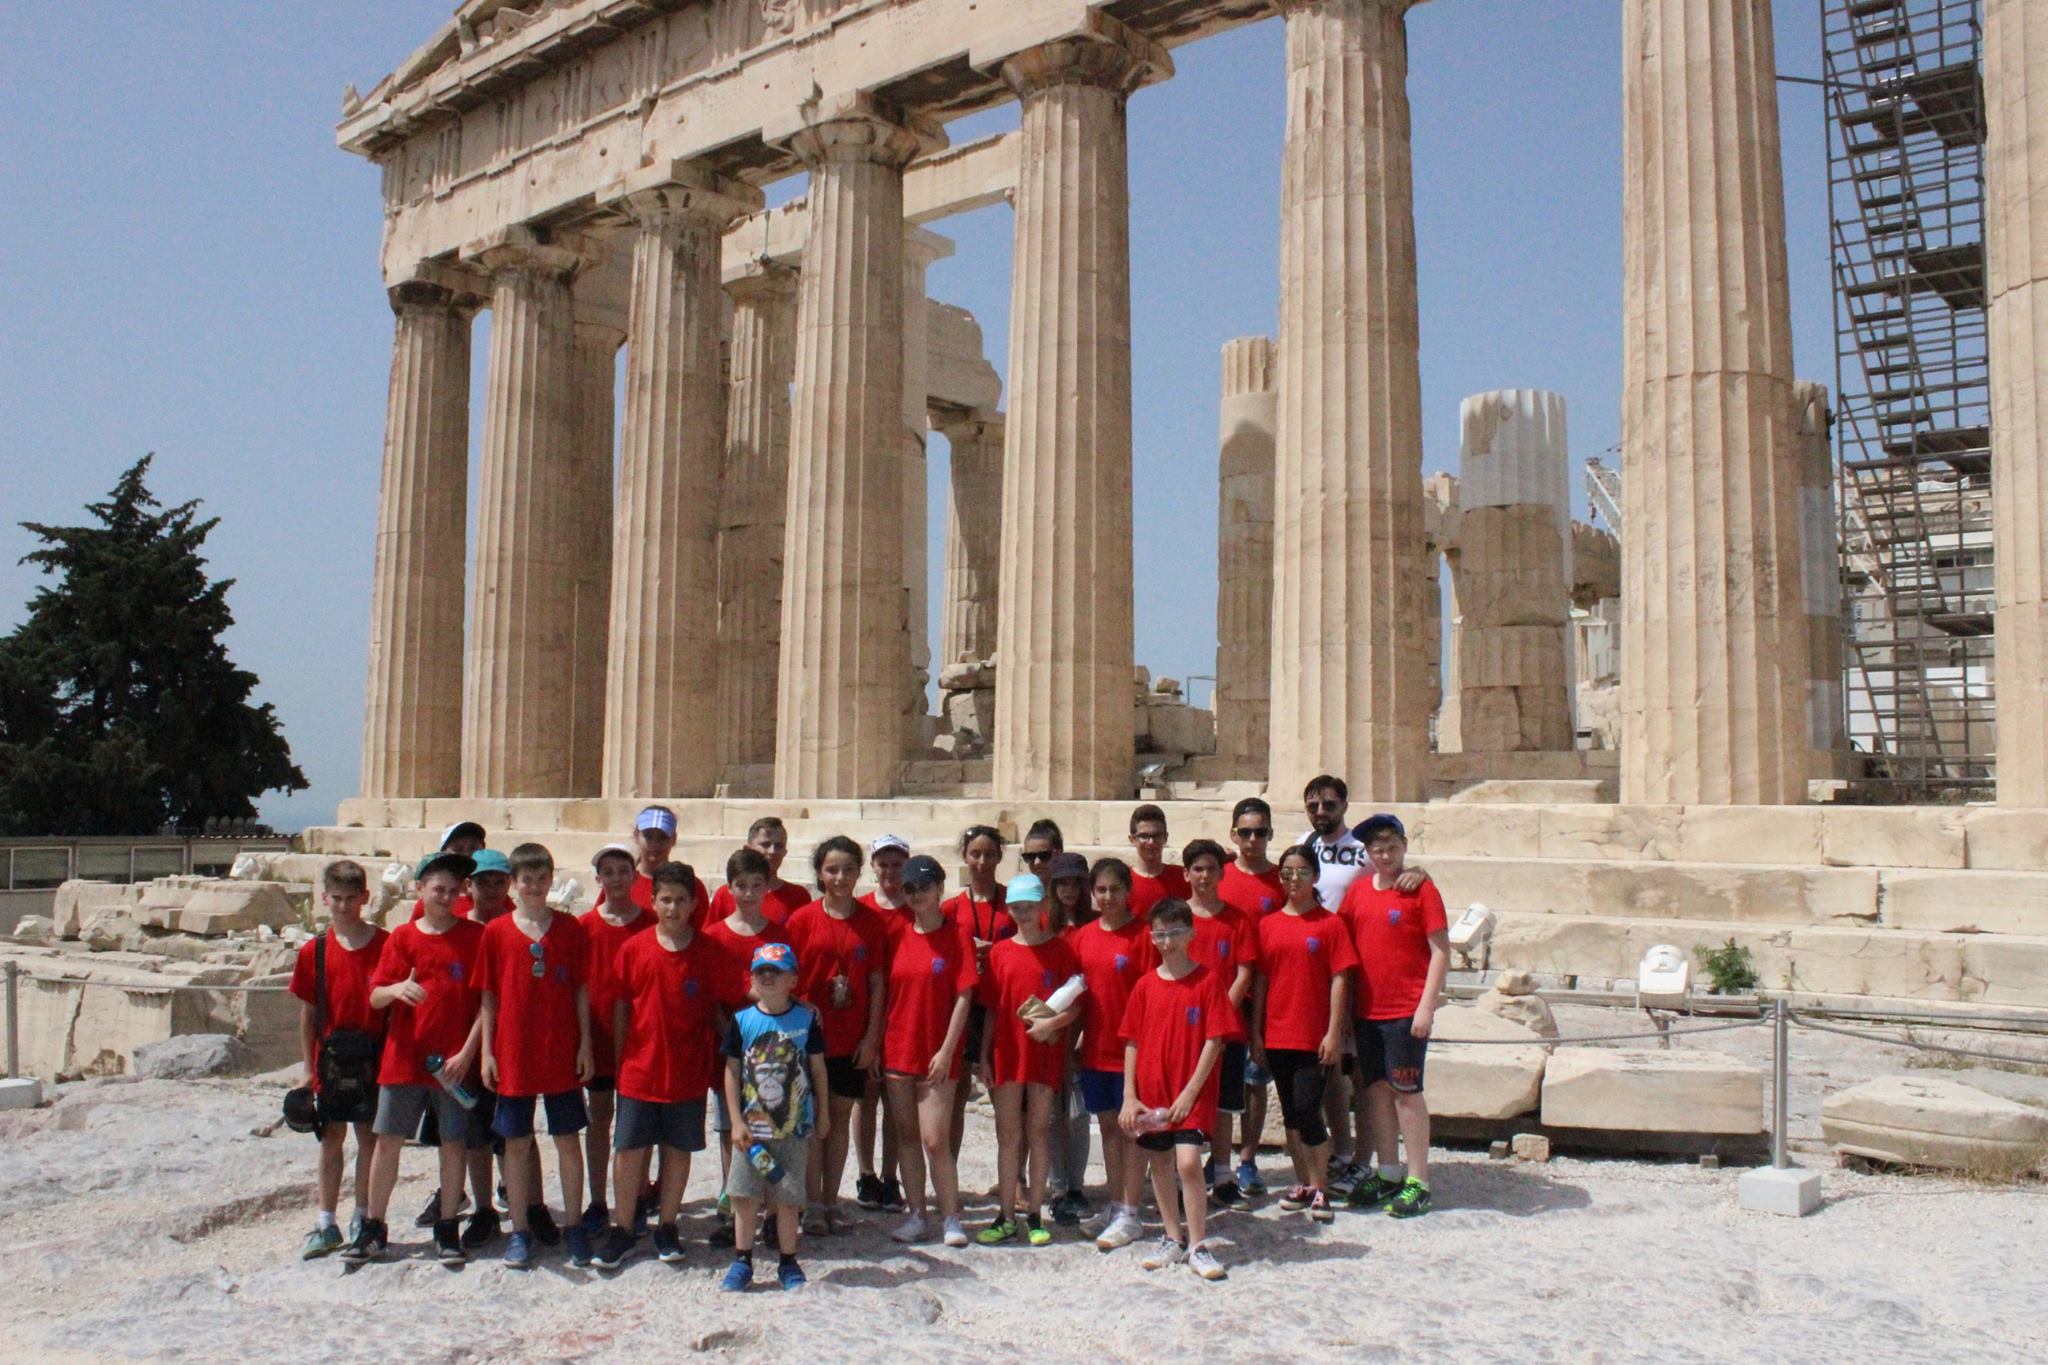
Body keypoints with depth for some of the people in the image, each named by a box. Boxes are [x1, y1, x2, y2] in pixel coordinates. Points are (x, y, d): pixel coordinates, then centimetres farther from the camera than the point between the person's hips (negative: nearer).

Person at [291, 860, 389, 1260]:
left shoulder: (385, 945, -4)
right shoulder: (314, 952, 2)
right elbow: (308, 1013, 6)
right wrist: (308, 1068, 5)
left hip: (373, 1058, -1)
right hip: (330, 1058, 2)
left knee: (369, 1137, 8)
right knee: (331, 1137, 9)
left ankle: (363, 1220, 20)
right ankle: (326, 1223, 18)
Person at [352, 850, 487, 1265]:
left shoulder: (476, 936, 0)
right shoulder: (402, 937, 5)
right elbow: (375, 997, 2)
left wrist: (467, 1051, -9)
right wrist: (397, 988, -21)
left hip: (454, 1062, -2)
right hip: (403, 1057, 2)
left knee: (454, 1143, 3)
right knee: (387, 1140, 5)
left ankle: (447, 1230, 14)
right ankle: (373, 1230, 17)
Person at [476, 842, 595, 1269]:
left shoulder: (570, 928, 1)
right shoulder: (497, 931, 0)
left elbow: (581, 990, 3)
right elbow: (489, 995, 3)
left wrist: (585, 1045, 0)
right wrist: (487, 1051, 0)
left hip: (562, 1053, 0)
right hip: (514, 1053, 0)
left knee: (568, 1139, 6)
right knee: (517, 1142, 8)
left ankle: (574, 1226, 17)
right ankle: (520, 1231, 18)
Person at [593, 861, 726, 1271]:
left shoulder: (708, 952, -3)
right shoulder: (633, 949, -2)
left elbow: (720, 1008, 4)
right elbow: (620, 1008, 3)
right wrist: (619, 1062, 2)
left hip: (689, 1072, 0)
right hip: (639, 1069, 0)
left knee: (678, 1150, 10)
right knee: (630, 1150, 6)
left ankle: (666, 1228, 24)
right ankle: (622, 1230, 19)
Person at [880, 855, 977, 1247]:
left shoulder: (957, 935, -5)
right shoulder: (896, 933, 5)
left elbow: (963, 997, -7)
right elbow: (883, 991, 8)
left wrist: (947, 1050, -12)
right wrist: (875, 1043, 4)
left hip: (937, 1054, -4)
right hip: (897, 1049, 4)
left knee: (935, 1140, -6)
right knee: (907, 1136, 10)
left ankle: (951, 1218, 8)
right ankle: (916, 1215, 20)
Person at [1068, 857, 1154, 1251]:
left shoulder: (1142, 934, -9)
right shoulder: (1081, 936, 6)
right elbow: (1075, 994, 11)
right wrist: (1072, 1044, 8)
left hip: (1132, 1048, -5)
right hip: (1095, 1048, 5)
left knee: (1131, 1128, 2)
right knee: (1108, 1126, 14)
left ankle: (1129, 1215, 10)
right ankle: (1115, 1207, 24)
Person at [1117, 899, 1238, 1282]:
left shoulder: (1208, 981, -6)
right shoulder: (1145, 985, 3)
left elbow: (1214, 1041, -8)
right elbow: (1132, 1042, 6)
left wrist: (1190, 1092, -13)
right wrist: (1129, 1096, 0)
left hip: (1192, 1093, -4)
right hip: (1151, 1092, 4)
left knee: (1188, 1161, -14)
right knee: (1159, 1163, 12)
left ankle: (1198, 1247, -1)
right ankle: (1174, 1238, 29)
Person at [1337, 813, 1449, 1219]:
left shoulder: (1421, 889, -7)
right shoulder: (1357, 891, 7)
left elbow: (1441, 950, -9)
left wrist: (1426, 1006, -15)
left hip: (1406, 1013, -5)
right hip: (1366, 1010, 5)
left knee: (1406, 1091, -1)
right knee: (1376, 1089, 11)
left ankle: (1418, 1182, 9)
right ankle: (1387, 1174, 23)